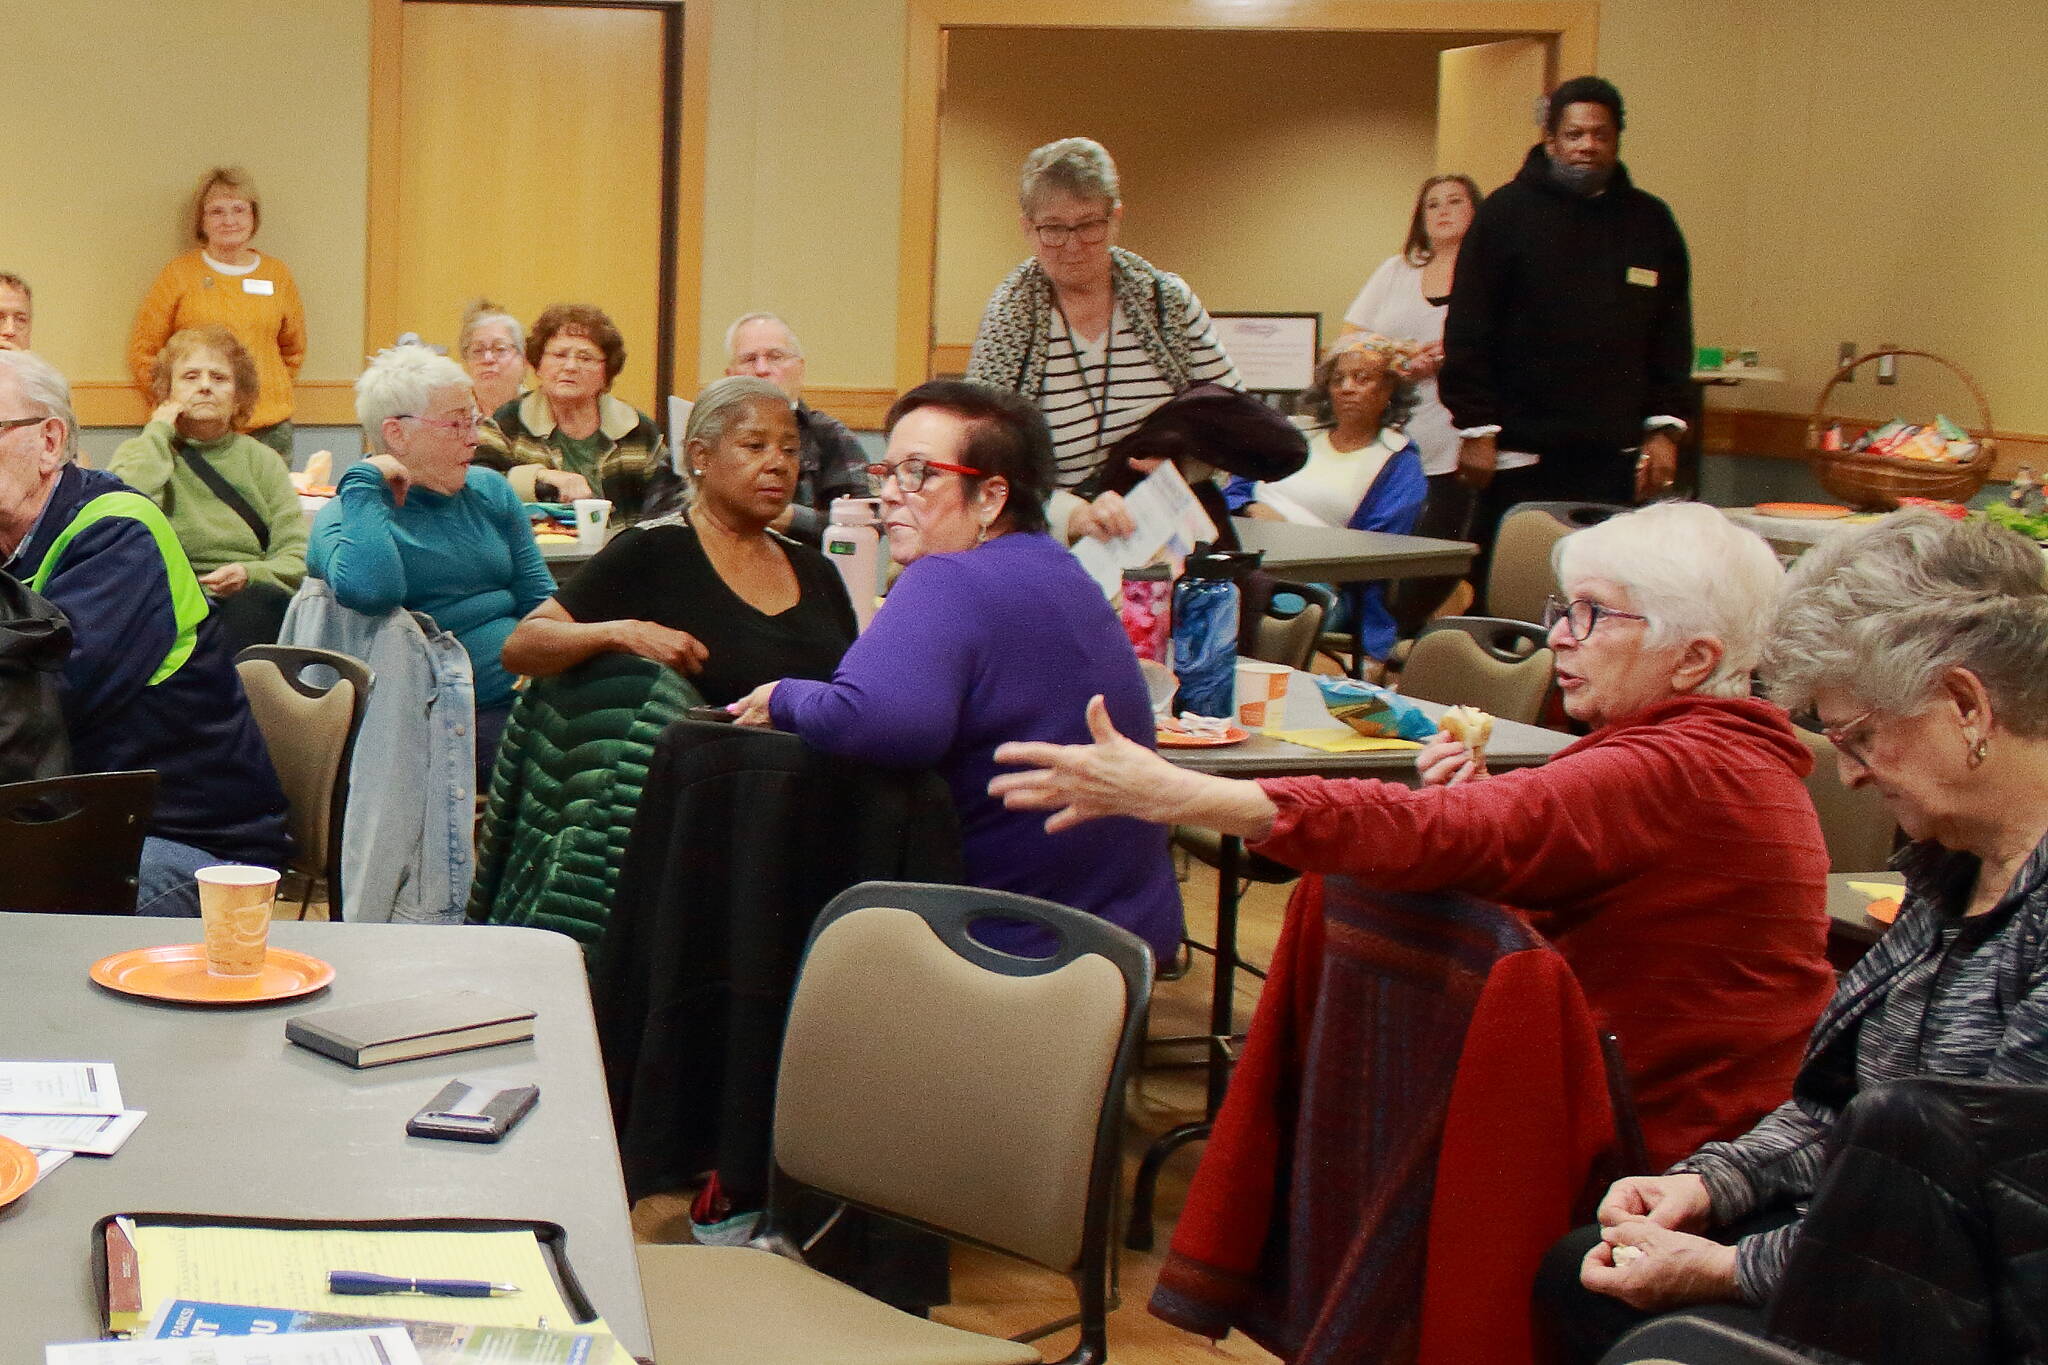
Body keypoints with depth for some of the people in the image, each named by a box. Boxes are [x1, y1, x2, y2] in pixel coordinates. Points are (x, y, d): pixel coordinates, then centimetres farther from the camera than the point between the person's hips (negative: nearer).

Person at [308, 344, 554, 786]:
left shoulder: (490, 491, 18)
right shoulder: (346, 515, 0)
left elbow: (541, 601, 19)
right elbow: (371, 592, -23)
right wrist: (365, 480, -11)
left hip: (527, 695, 6)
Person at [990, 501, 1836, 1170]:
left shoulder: (1675, 773, -22)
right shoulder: (1719, 751, 12)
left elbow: (1437, 836, -35)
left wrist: (1177, 796, -40)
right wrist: (1475, 805, -6)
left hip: (1665, 1154, -9)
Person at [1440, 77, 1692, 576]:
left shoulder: (1650, 222, 11)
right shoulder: (1507, 212, 1)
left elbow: (1673, 336, 13)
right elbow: (1468, 331, -1)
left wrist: (1665, 427, 4)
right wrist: (1476, 427, -7)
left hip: (1616, 457, 3)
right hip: (1521, 456, -3)